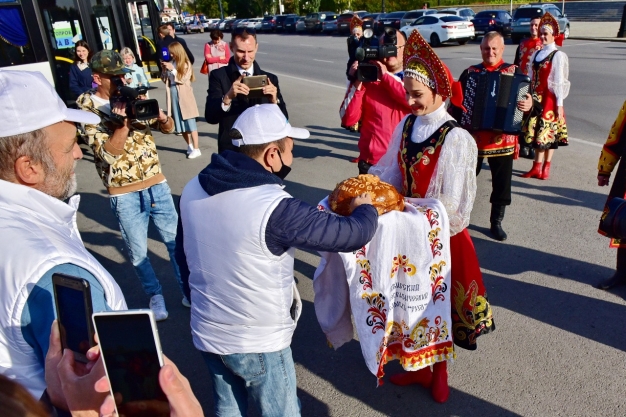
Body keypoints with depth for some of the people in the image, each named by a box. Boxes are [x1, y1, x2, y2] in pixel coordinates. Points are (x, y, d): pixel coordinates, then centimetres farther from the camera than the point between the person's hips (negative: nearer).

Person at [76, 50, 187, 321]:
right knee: (138, 252, 10)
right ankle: (155, 295, 32)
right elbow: (108, 153, -16)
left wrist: (159, 116, -17)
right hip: (124, 194, -3)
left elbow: (168, 127, 5)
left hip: (156, 184, 3)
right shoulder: (87, 108, -7)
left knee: (176, 240, 12)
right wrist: (124, 123, -26)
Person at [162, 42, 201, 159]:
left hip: (184, 95, -5)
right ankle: (190, 146, 23)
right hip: (173, 95, 5)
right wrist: (164, 70, -4)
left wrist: (172, 69, -18)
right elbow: (165, 80, 12)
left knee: (189, 123, -4)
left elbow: (183, 79, -14)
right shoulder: (170, 63, 8)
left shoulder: (186, 64, -4)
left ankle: (196, 149, -1)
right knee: (180, 123, 9)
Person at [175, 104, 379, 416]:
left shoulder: (192, 191, -6)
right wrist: (365, 208, 3)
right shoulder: (275, 208, -28)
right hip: (259, 343, -6)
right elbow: (354, 235, -20)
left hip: (205, 334, 6)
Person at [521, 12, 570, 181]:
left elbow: (559, 81, -9)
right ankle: (536, 167, 15)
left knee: (548, 133, 1)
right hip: (536, 98, 6)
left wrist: (559, 103, -11)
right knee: (536, 131, 8)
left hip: (550, 99, -6)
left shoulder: (558, 55, -7)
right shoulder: (536, 54, 11)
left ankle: (546, 167, 10)